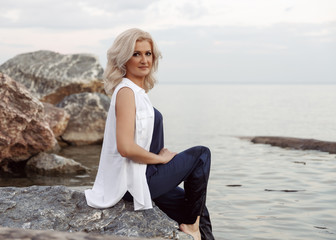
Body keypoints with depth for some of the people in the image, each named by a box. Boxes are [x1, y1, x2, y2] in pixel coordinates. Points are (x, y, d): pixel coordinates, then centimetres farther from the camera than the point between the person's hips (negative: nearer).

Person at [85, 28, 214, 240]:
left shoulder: (139, 91, 11)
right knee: (201, 155, 0)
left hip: (141, 177, 9)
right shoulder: (126, 92, -18)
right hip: (134, 181, -9)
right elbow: (126, 148, -27)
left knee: (199, 213, 16)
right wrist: (160, 158, -14)